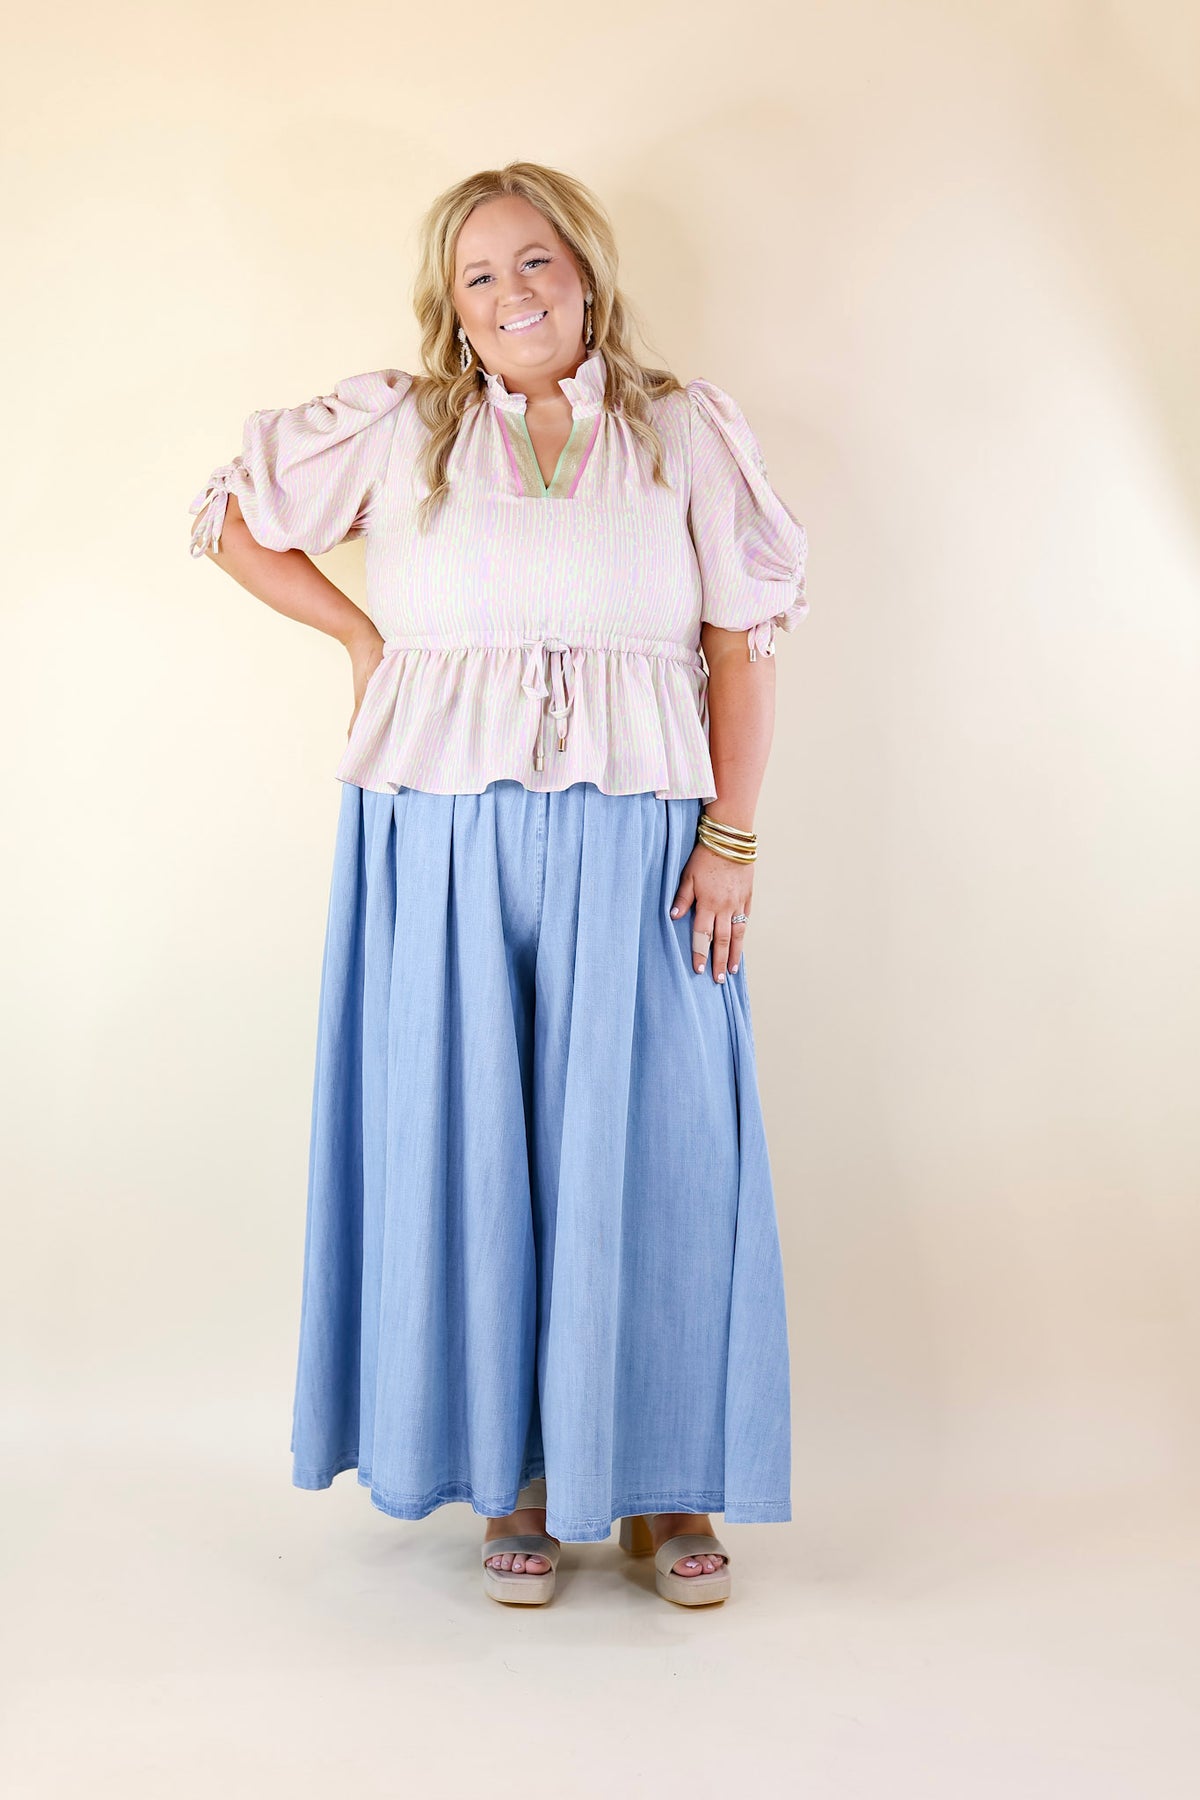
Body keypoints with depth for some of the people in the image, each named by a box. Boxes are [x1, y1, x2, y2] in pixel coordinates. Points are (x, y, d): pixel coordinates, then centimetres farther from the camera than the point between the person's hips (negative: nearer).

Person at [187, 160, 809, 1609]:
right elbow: (231, 517, 16)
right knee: (467, 1146, 5)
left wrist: (732, 839, -5)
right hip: (442, 844, 1)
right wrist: (364, 638, 7)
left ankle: (662, 1480, 18)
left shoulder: (686, 431, 7)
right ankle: (514, 1475, 21)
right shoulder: (396, 427, 7)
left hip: (635, 840, 0)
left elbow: (744, 641, 3)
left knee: (652, 1147, 1)